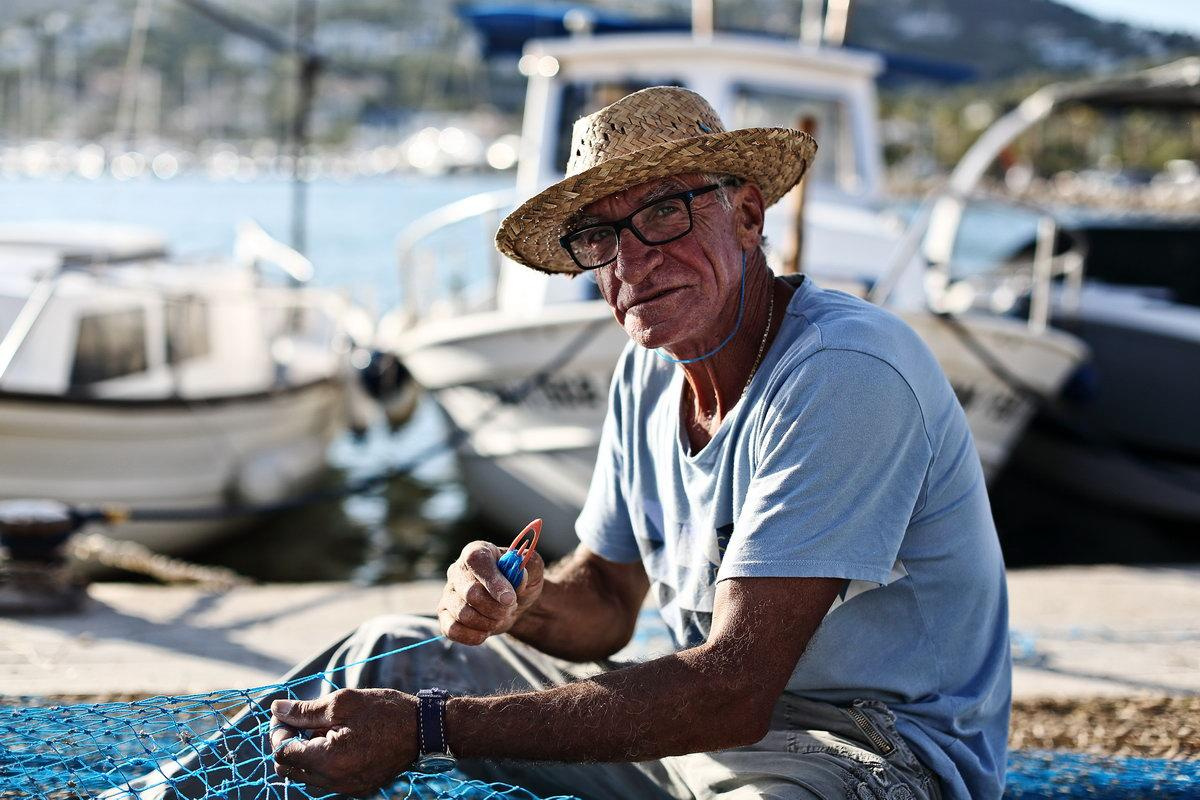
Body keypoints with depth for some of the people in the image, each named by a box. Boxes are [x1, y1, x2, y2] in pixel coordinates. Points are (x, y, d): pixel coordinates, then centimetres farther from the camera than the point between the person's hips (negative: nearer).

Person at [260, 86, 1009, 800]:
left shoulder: (845, 375, -24)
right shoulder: (649, 369, 4)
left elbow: (733, 694, -29)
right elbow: (605, 603, 14)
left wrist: (427, 728, -30)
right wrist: (524, 602, -12)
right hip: (701, 721, 8)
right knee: (392, 654, 7)